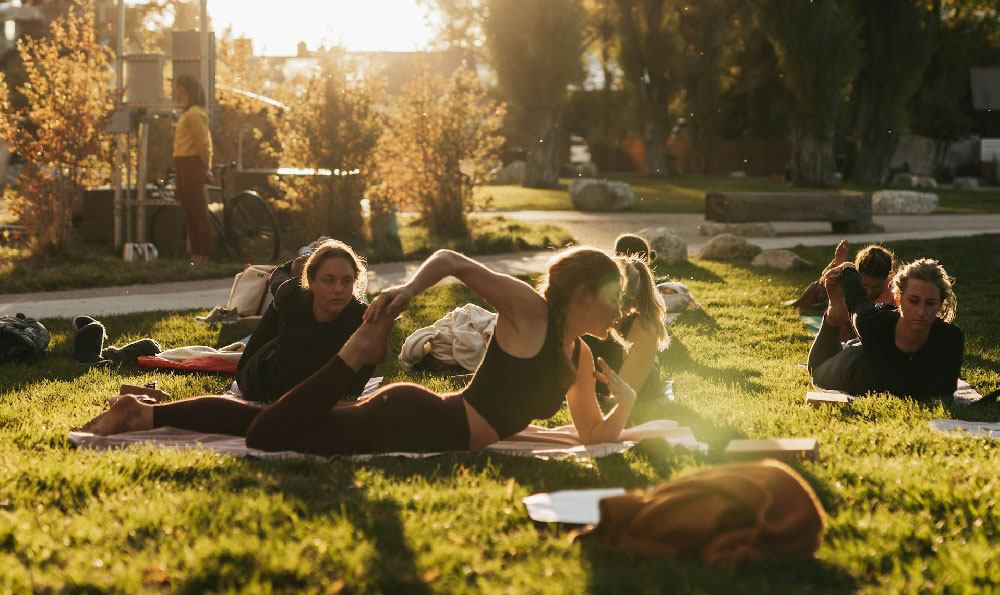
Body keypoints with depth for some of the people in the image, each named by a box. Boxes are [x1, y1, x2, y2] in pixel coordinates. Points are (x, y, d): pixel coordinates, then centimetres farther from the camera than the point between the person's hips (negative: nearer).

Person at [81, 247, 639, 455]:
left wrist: (625, 401, 0)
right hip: (415, 419, -7)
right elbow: (453, 261, -10)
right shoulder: (531, 312, -8)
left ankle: (148, 413, 12)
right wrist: (409, 289, -26)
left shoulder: (579, 358, 15)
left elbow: (598, 436, 19)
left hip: (427, 429, 7)